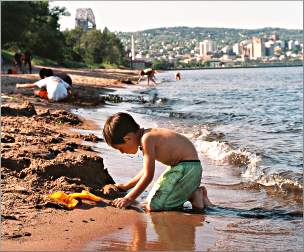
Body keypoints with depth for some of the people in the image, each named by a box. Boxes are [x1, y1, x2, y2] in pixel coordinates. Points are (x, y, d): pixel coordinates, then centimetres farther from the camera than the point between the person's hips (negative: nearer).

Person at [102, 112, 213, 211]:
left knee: (152, 206, -16)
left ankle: (194, 196, -4)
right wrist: (126, 186, 29)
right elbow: (147, 170, 23)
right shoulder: (147, 136, 10)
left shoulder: (147, 139, -20)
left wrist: (128, 199, -12)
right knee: (151, 200, 18)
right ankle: (193, 192, 16)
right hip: (180, 166, 10)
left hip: (188, 167, -10)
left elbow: (148, 175, -19)